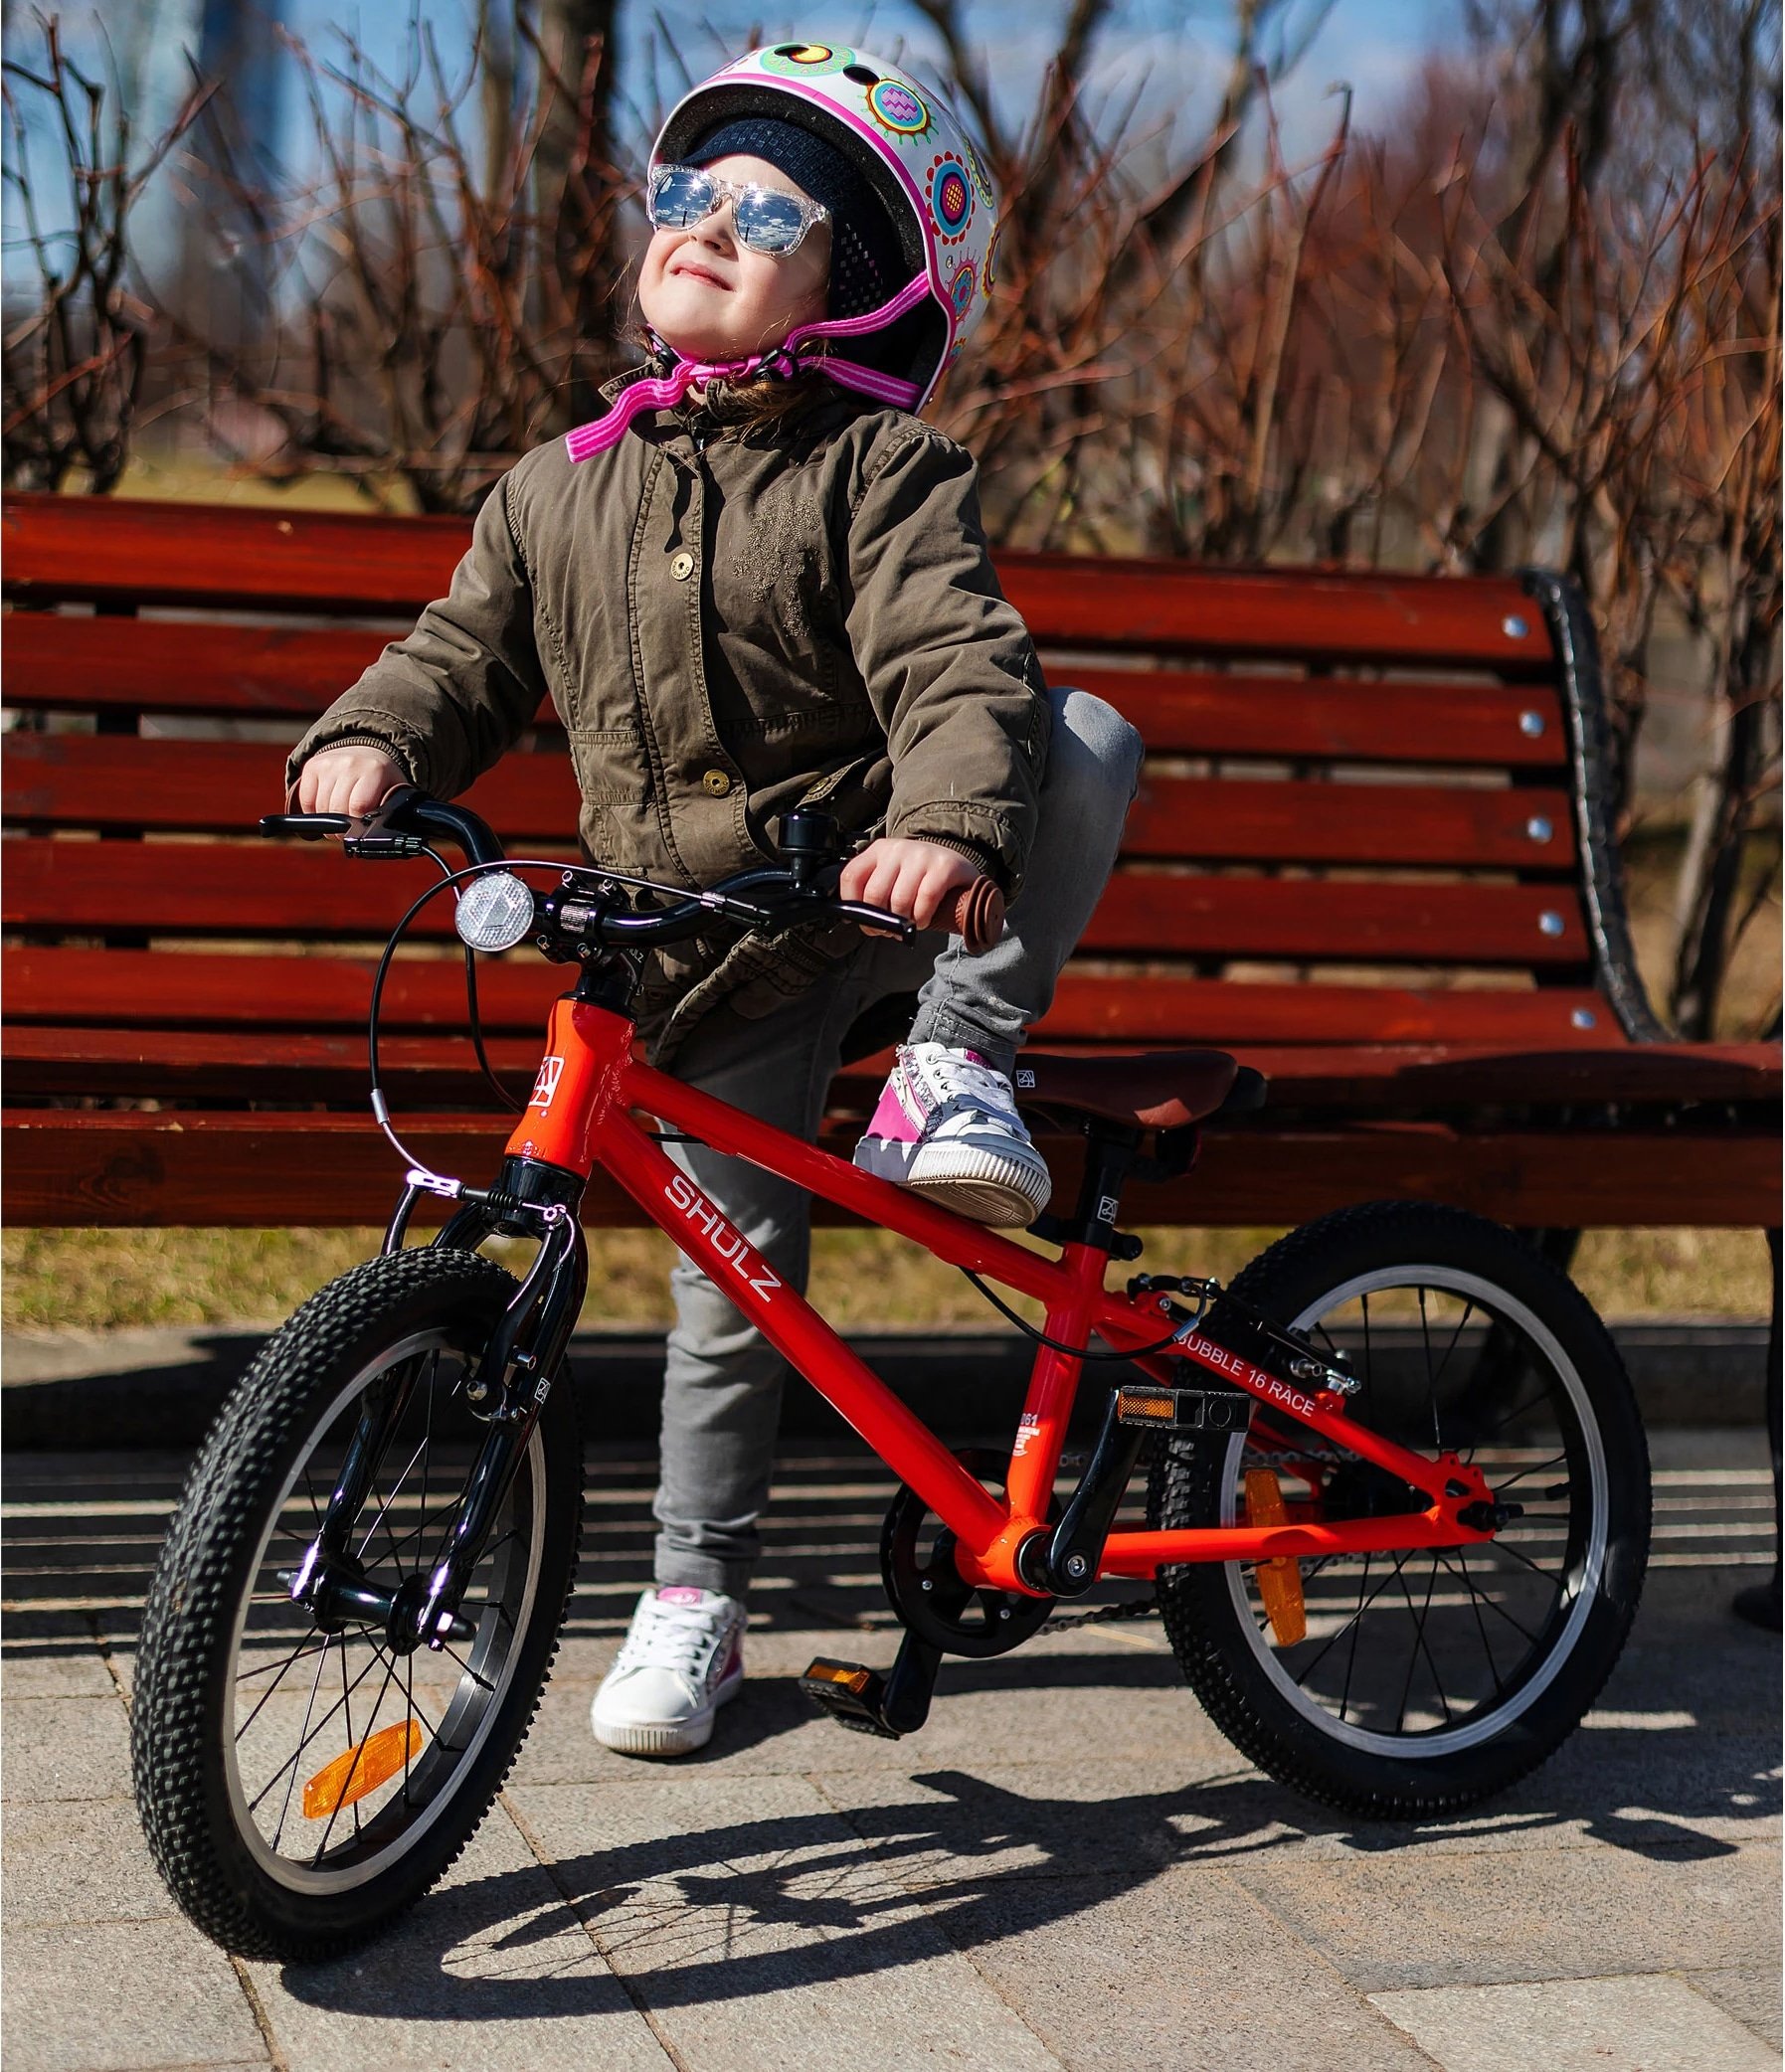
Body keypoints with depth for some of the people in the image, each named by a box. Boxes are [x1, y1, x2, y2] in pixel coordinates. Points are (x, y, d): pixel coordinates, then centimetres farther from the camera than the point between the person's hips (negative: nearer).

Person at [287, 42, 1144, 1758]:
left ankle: (961, 1056, -15)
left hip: (878, 896, -2)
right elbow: (466, 653, 12)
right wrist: (372, 739, -11)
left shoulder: (880, 471, -9)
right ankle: (696, 1600, 22)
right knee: (732, 1274, 5)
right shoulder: (560, 491, 6)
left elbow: (959, 666, -22)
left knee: (1087, 745, -27)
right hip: (698, 961, 3)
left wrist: (949, 823, -43)